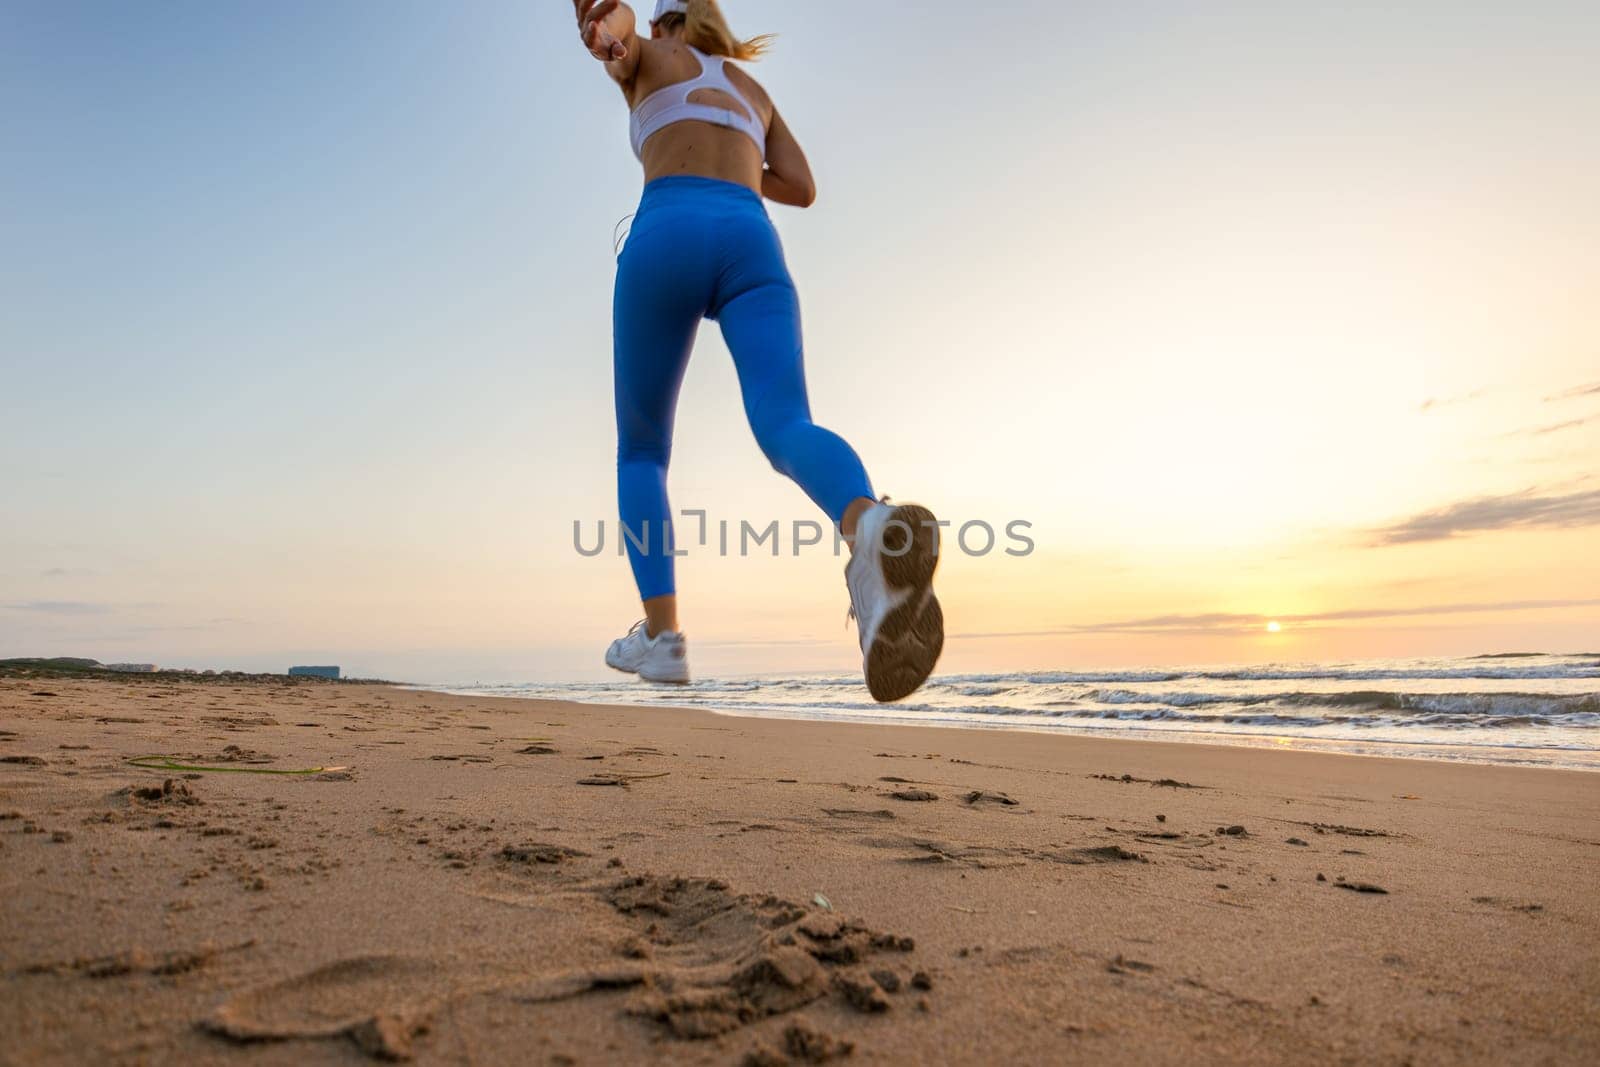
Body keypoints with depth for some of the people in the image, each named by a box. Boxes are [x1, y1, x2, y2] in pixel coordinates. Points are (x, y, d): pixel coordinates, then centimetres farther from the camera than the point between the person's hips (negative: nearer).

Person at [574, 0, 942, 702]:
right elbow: (802, 188, 25)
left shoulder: (644, 57, 27)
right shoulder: (753, 91, 37)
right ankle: (873, 529, -57)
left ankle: (660, 635, -1)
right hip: (752, 246, 3)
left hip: (667, 238, -2)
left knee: (641, 451, 11)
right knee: (786, 428, -21)